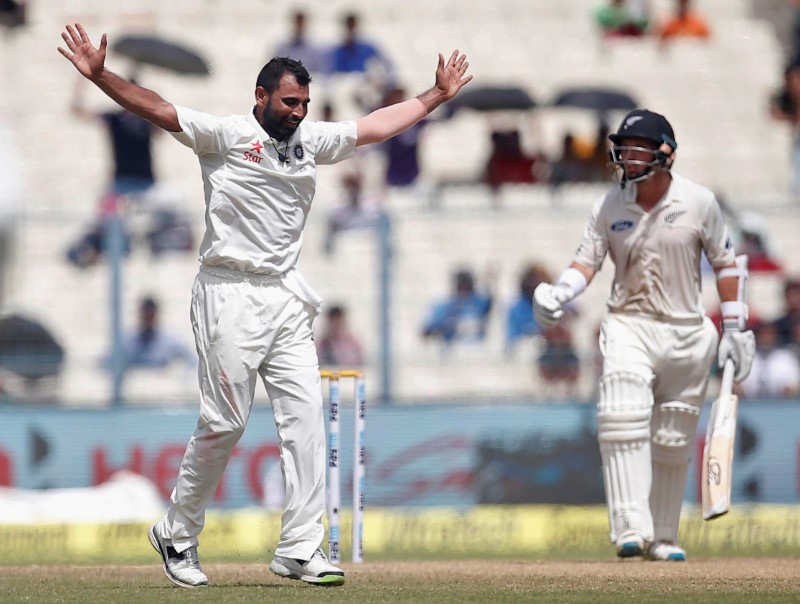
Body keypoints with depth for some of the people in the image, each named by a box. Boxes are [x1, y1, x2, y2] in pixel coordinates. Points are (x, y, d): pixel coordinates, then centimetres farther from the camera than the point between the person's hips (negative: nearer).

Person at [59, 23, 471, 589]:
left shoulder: (312, 140, 13)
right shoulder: (225, 134, -5)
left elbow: (376, 125, 25)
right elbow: (157, 109, -16)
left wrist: (437, 96, 27)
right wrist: (98, 75, -28)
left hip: (287, 297, 6)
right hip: (231, 295, -6)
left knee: (306, 414, -4)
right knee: (225, 422, -5)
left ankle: (300, 548, -4)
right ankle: (177, 536, 13)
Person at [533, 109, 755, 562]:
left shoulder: (699, 202, -3)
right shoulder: (610, 206, 0)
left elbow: (725, 264, 5)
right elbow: (587, 262, -2)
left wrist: (735, 329, 3)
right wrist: (559, 295, -23)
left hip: (688, 333, 1)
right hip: (628, 325, -1)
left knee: (673, 441, 6)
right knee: (623, 420, -23)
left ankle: (662, 537, 19)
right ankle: (631, 530, -30)